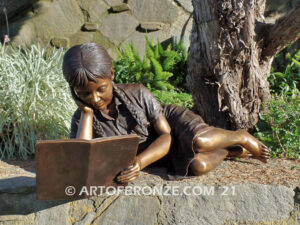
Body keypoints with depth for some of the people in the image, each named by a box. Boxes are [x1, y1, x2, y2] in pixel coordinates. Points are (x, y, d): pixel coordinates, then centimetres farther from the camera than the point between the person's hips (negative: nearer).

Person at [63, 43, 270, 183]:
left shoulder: (137, 94, -20)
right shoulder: (82, 119, -13)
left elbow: (166, 135, -21)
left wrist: (139, 163, -40)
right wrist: (87, 111, -28)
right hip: (165, 155, 2)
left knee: (200, 142, -40)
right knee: (198, 166, -31)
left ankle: (242, 138, -3)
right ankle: (232, 151, 6)